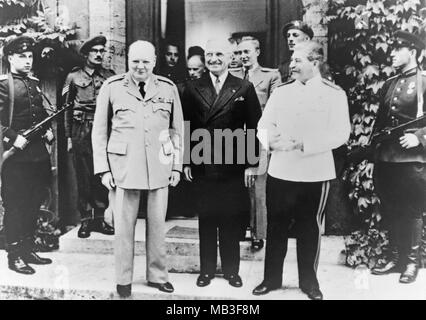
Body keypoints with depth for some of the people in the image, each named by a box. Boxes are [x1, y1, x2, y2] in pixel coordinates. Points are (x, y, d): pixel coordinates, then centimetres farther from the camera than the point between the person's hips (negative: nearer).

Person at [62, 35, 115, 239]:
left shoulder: (110, 77, 9)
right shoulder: (73, 77, 7)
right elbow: (67, 109, 7)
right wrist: (69, 137, 2)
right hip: (81, 132, -1)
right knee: (83, 177, 2)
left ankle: (99, 218, 14)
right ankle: (86, 220, 11)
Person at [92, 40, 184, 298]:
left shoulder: (168, 88, 5)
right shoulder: (112, 87, 1)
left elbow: (177, 129, 9)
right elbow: (100, 131, 4)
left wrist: (177, 166, 4)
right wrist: (103, 168, -2)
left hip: (160, 168, 2)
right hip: (123, 167, -1)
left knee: (158, 225, 8)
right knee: (124, 226, 6)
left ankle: (158, 275, 25)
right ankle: (124, 279, 22)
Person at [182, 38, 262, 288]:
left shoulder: (244, 89, 2)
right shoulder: (193, 89, 6)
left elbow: (254, 127, 0)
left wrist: (251, 164, -4)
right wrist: (186, 161, 0)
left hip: (233, 167, -1)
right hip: (202, 166, 1)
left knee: (232, 220, 7)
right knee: (206, 219, 9)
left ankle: (232, 269, 23)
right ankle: (207, 269, 23)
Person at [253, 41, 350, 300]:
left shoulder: (334, 94, -3)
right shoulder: (281, 92, 9)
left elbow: (340, 134, -12)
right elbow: (264, 125, 7)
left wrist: (302, 143, -20)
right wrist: (270, 139, -16)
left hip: (315, 174, -3)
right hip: (280, 171, 3)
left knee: (310, 229, 9)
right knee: (276, 226, 10)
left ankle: (308, 281, 28)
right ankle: (272, 278, 26)